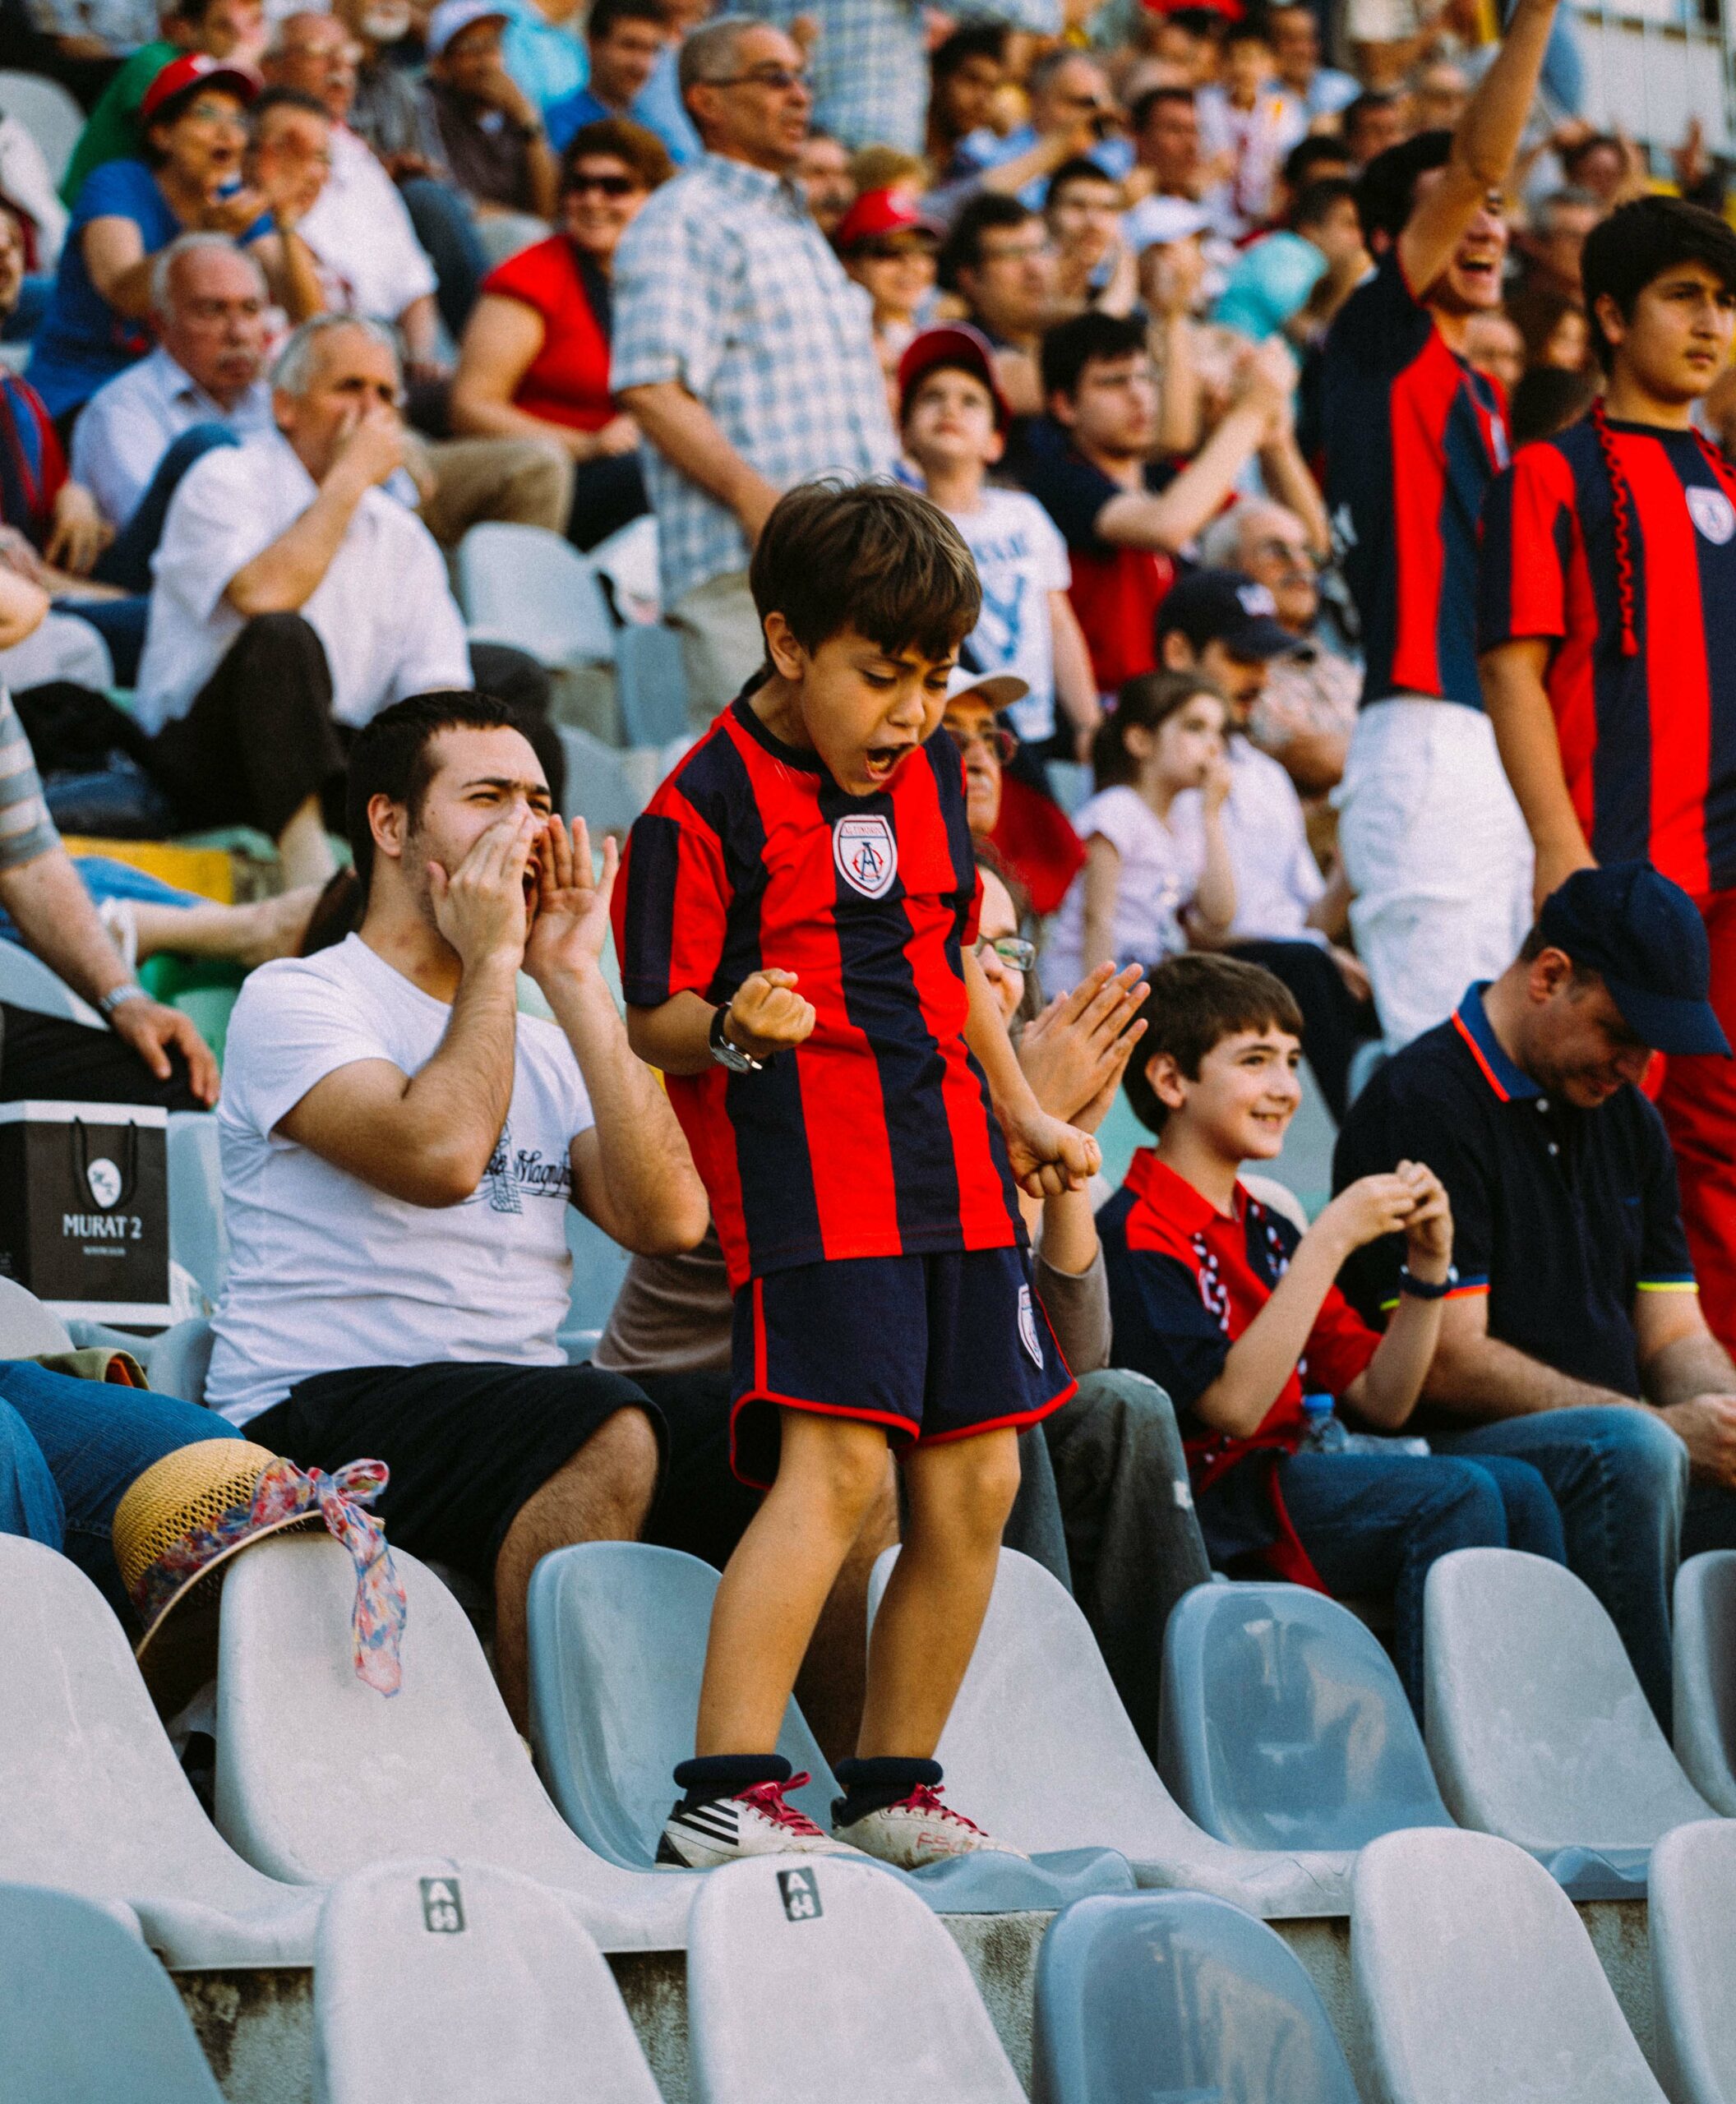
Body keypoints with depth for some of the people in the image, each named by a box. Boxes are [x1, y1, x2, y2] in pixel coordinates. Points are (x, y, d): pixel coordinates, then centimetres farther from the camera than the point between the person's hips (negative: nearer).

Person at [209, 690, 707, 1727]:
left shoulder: (541, 1043, 21)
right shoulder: (297, 999, 1)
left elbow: (670, 1218, 2)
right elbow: (439, 1154, -19)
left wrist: (574, 979, 2)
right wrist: (491, 957, -5)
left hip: (521, 1413, 7)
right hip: (321, 1411, -7)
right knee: (607, 1434, -34)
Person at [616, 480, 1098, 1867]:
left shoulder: (930, 777, 14)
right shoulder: (708, 803, -8)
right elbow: (653, 1023, -8)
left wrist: (1023, 1113, 23)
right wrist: (731, 1032, -28)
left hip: (956, 1180, 8)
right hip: (811, 1189, -7)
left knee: (975, 1482, 5)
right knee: (836, 1463, -19)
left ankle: (895, 1785, 17)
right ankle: (726, 1792, -20)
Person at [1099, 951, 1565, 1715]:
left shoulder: (1264, 1231, 18)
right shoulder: (1137, 1235, -9)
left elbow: (1380, 1401, 16)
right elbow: (1233, 1403, -21)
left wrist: (1427, 1267, 1)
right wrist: (1331, 1240, -19)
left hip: (1290, 1474, 8)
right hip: (1206, 1503, -8)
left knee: (1517, 1489, -7)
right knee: (1456, 1498, -23)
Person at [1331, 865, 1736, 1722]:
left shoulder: (1625, 1116, 19)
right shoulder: (1419, 1105, -8)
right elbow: (1450, 1368, -15)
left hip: (1610, 1447, 8)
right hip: (1447, 1454, -8)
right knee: (1628, 1451, -35)